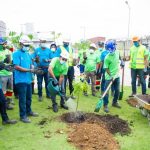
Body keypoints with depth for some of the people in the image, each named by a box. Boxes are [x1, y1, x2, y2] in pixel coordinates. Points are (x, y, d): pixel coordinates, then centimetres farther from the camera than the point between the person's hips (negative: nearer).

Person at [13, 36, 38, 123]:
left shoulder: (28, 54, 13)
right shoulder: (16, 54, -10)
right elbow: (17, 67, -19)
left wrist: (35, 69, -4)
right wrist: (29, 70, -21)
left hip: (28, 79, 7)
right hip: (21, 80, -7)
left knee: (29, 97, 18)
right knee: (22, 99, -1)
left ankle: (28, 111, 35)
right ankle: (23, 116, 10)